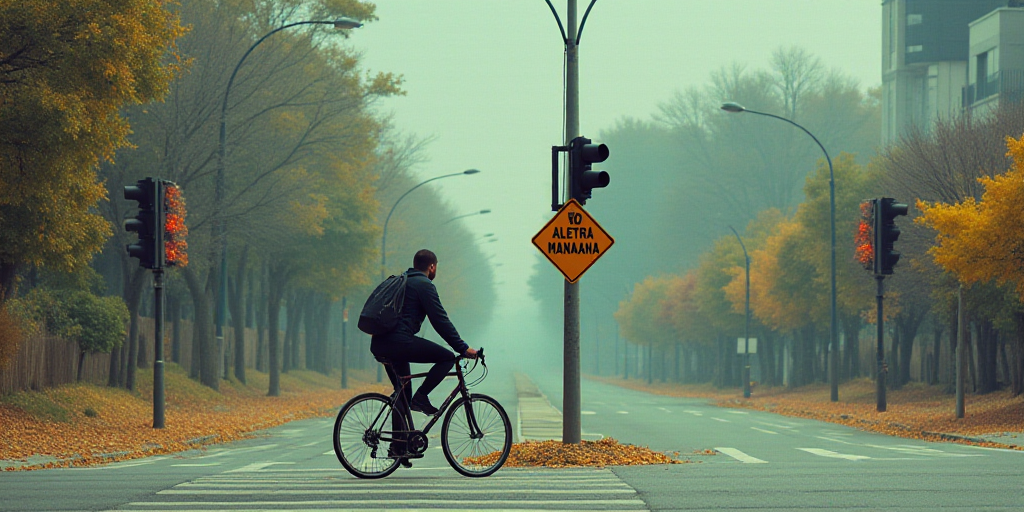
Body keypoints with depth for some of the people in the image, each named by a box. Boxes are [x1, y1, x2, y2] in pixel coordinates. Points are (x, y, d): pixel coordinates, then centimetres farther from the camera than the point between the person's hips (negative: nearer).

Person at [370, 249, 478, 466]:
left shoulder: (401, 282, 26)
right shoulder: (424, 285, -3)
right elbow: (440, 320, -9)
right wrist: (463, 348, -6)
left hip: (379, 344, 9)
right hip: (400, 342, -9)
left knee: (402, 393, 18)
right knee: (447, 358, -2)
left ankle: (398, 446, 16)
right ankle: (421, 397, -5)